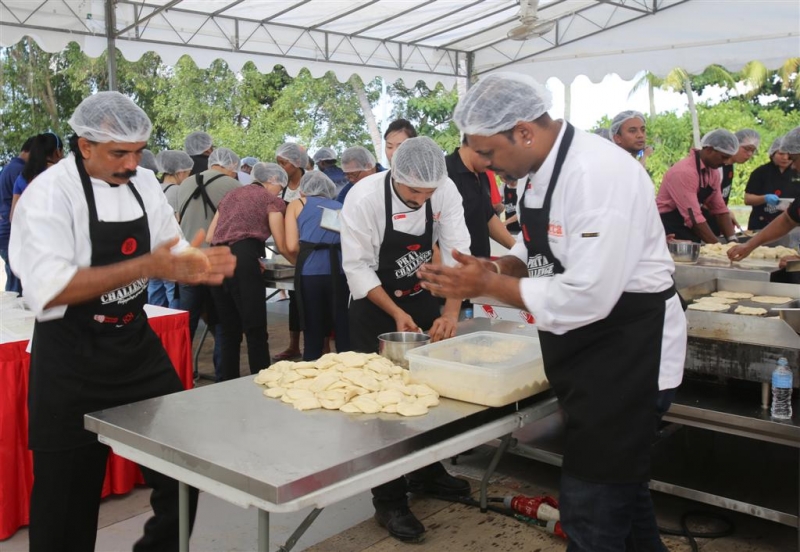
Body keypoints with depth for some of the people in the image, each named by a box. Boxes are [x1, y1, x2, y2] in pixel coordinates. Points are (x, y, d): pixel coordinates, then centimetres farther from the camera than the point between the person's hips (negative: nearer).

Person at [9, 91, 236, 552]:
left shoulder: (145, 185, 3)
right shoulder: (50, 193, -16)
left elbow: (174, 255, 10)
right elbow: (50, 290, -26)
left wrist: (198, 266, -14)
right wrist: (145, 268, -33)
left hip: (137, 344, 6)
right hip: (72, 362, -6)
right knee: (68, 496, 6)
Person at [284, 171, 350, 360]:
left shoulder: (297, 204, 18)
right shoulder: (341, 207, 25)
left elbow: (291, 247, 5)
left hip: (311, 271, -1)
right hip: (341, 269, 2)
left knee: (313, 336, 8)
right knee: (345, 333, 7)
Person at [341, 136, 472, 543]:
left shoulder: (446, 191, -16)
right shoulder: (364, 198, -26)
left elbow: (456, 253, -14)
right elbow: (358, 267, -20)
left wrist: (451, 312, -25)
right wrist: (396, 313, -27)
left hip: (423, 298, 4)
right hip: (374, 305, -4)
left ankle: (427, 471, 35)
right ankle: (389, 499, 11)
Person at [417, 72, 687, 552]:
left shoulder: (599, 174, -25)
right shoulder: (546, 168, 5)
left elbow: (587, 296, -30)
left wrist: (490, 286, -21)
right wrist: (497, 269, -4)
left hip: (627, 359, -9)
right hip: (587, 354, 9)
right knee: (622, 492, 24)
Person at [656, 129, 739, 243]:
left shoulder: (713, 172, 5)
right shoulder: (684, 172, -22)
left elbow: (719, 209, 8)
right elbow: (693, 217, -26)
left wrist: (732, 240, -4)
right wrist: (717, 246, -24)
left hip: (690, 233, 8)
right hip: (670, 232, -8)